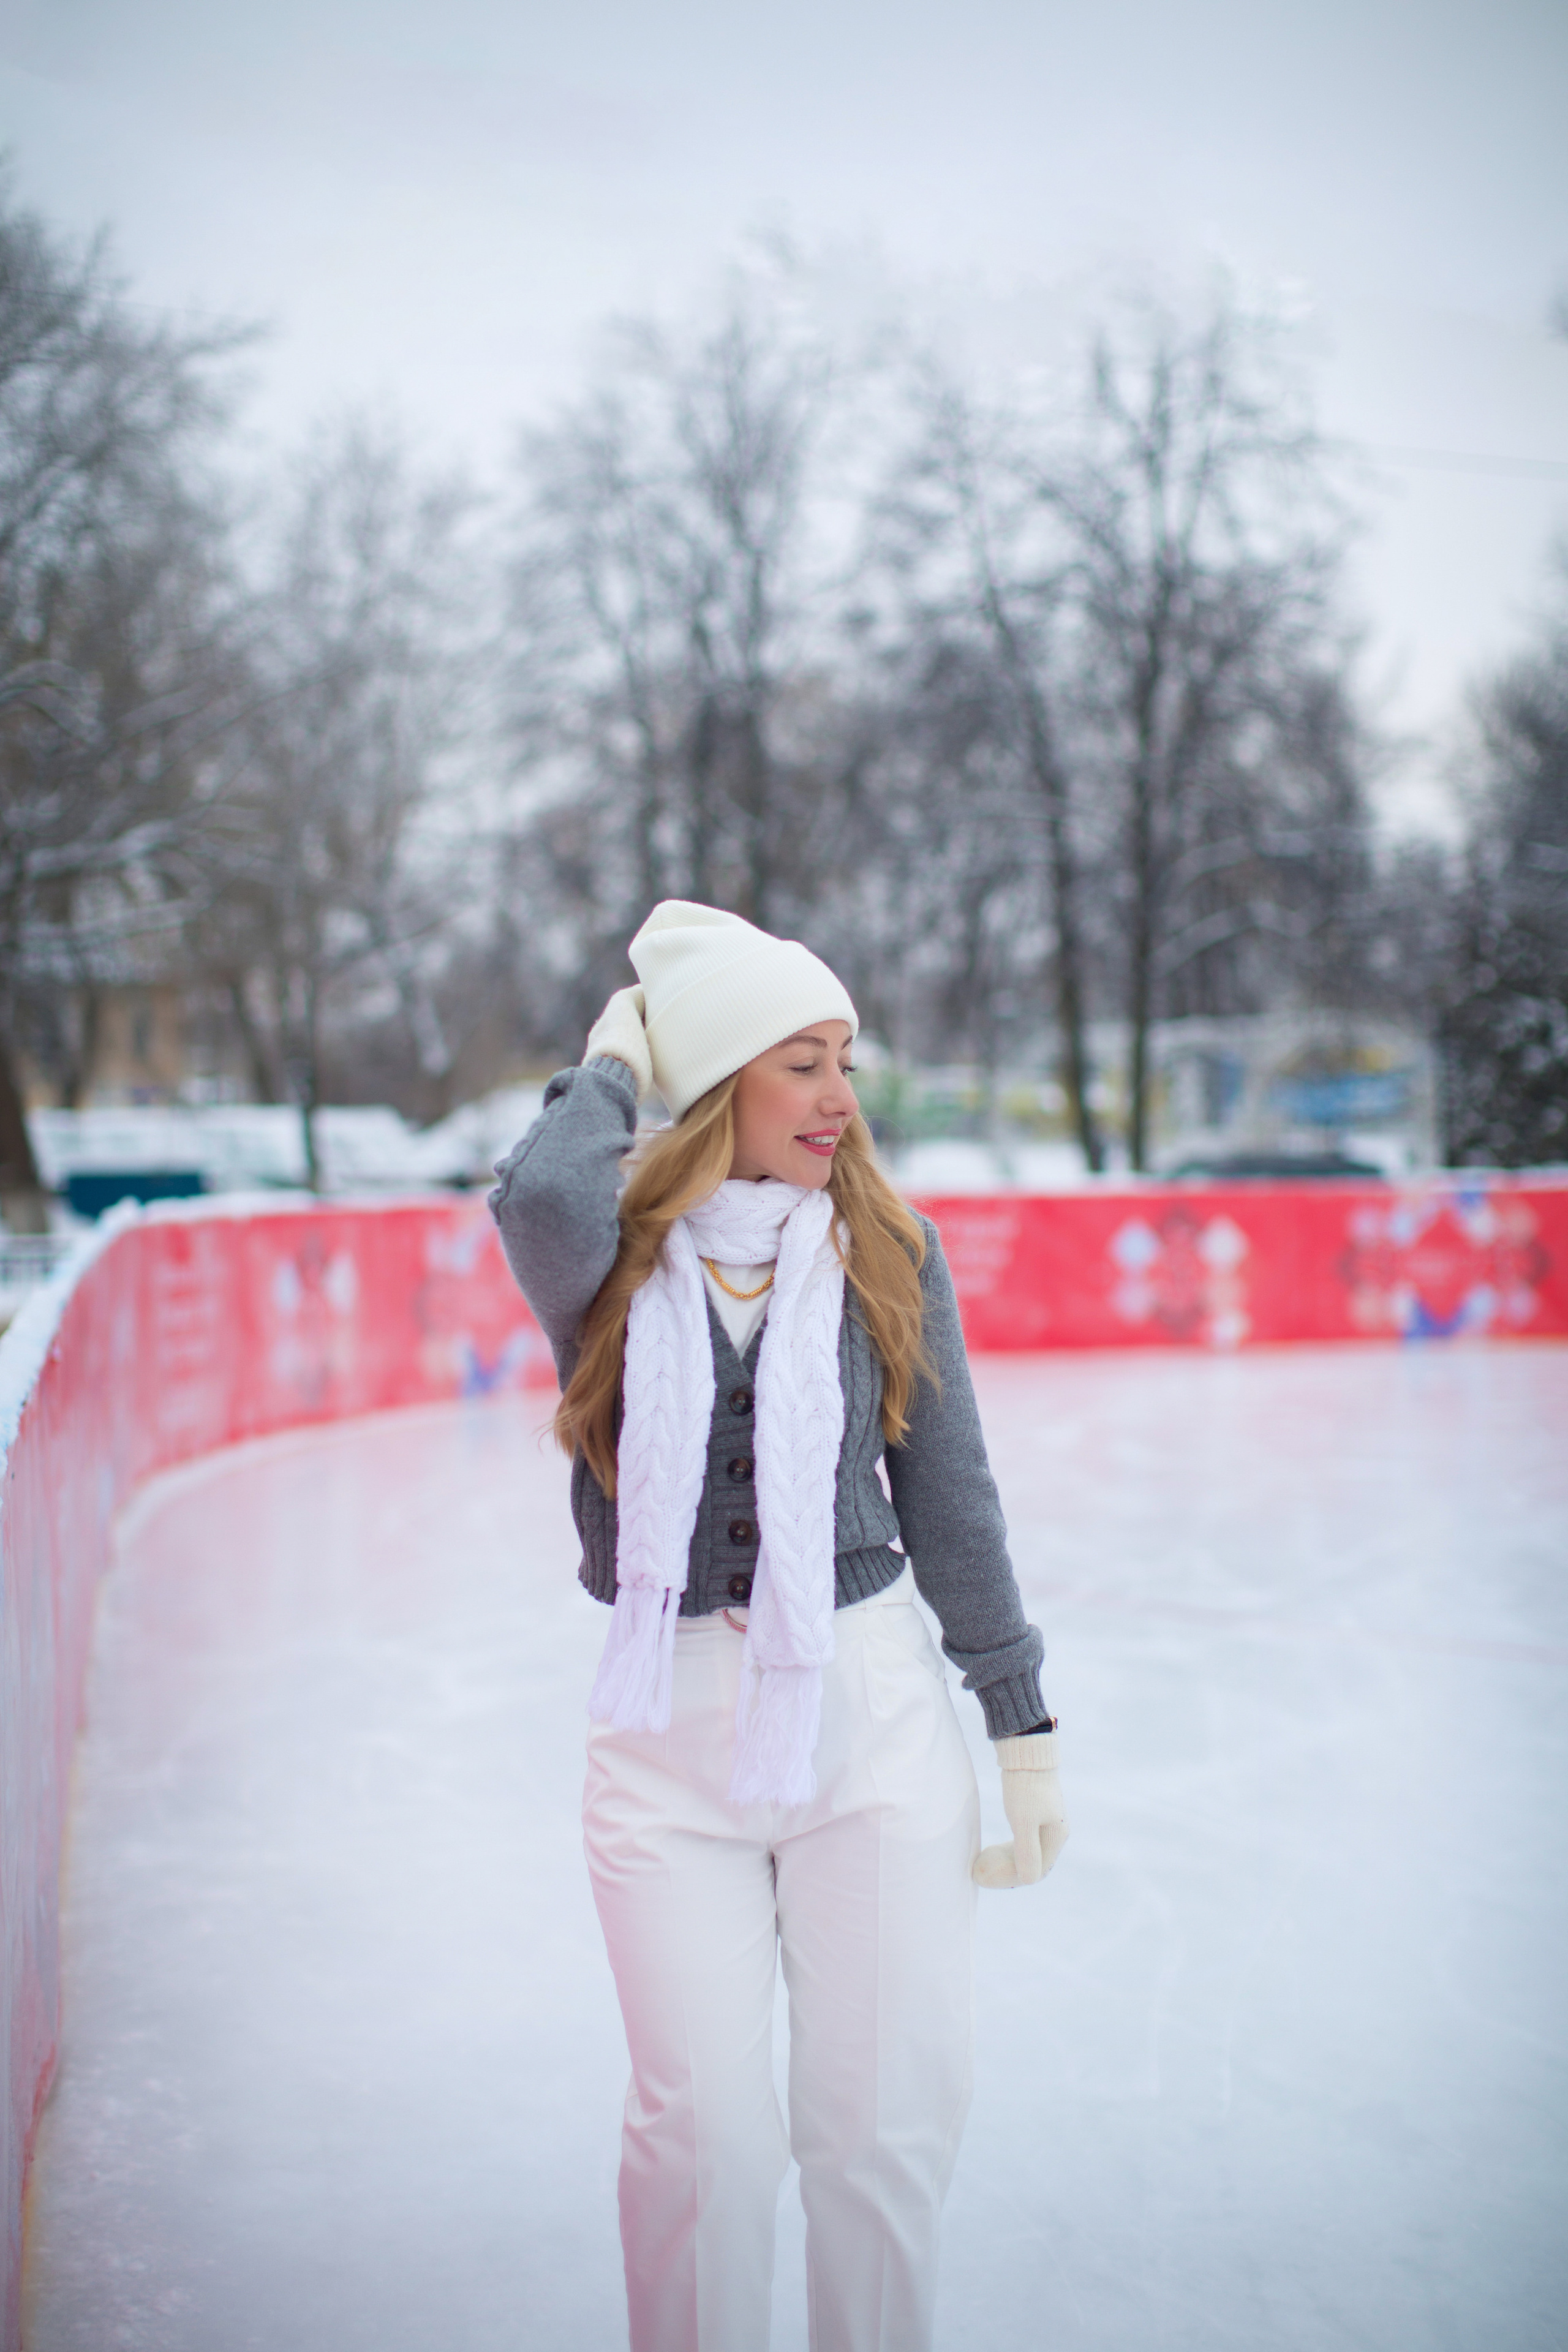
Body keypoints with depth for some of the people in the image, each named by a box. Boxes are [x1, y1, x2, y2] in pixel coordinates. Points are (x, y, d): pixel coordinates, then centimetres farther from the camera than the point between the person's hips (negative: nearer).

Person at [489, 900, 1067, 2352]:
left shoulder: (887, 1252, 1)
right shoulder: (617, 1262, -3)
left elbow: (950, 1502, 6)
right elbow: (542, 1199, -28)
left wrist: (1024, 1730, 7)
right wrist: (612, 1067, -8)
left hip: (871, 1709, 1)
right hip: (669, 1732, -1)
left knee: (891, 2111, 8)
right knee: (706, 2126, 1)